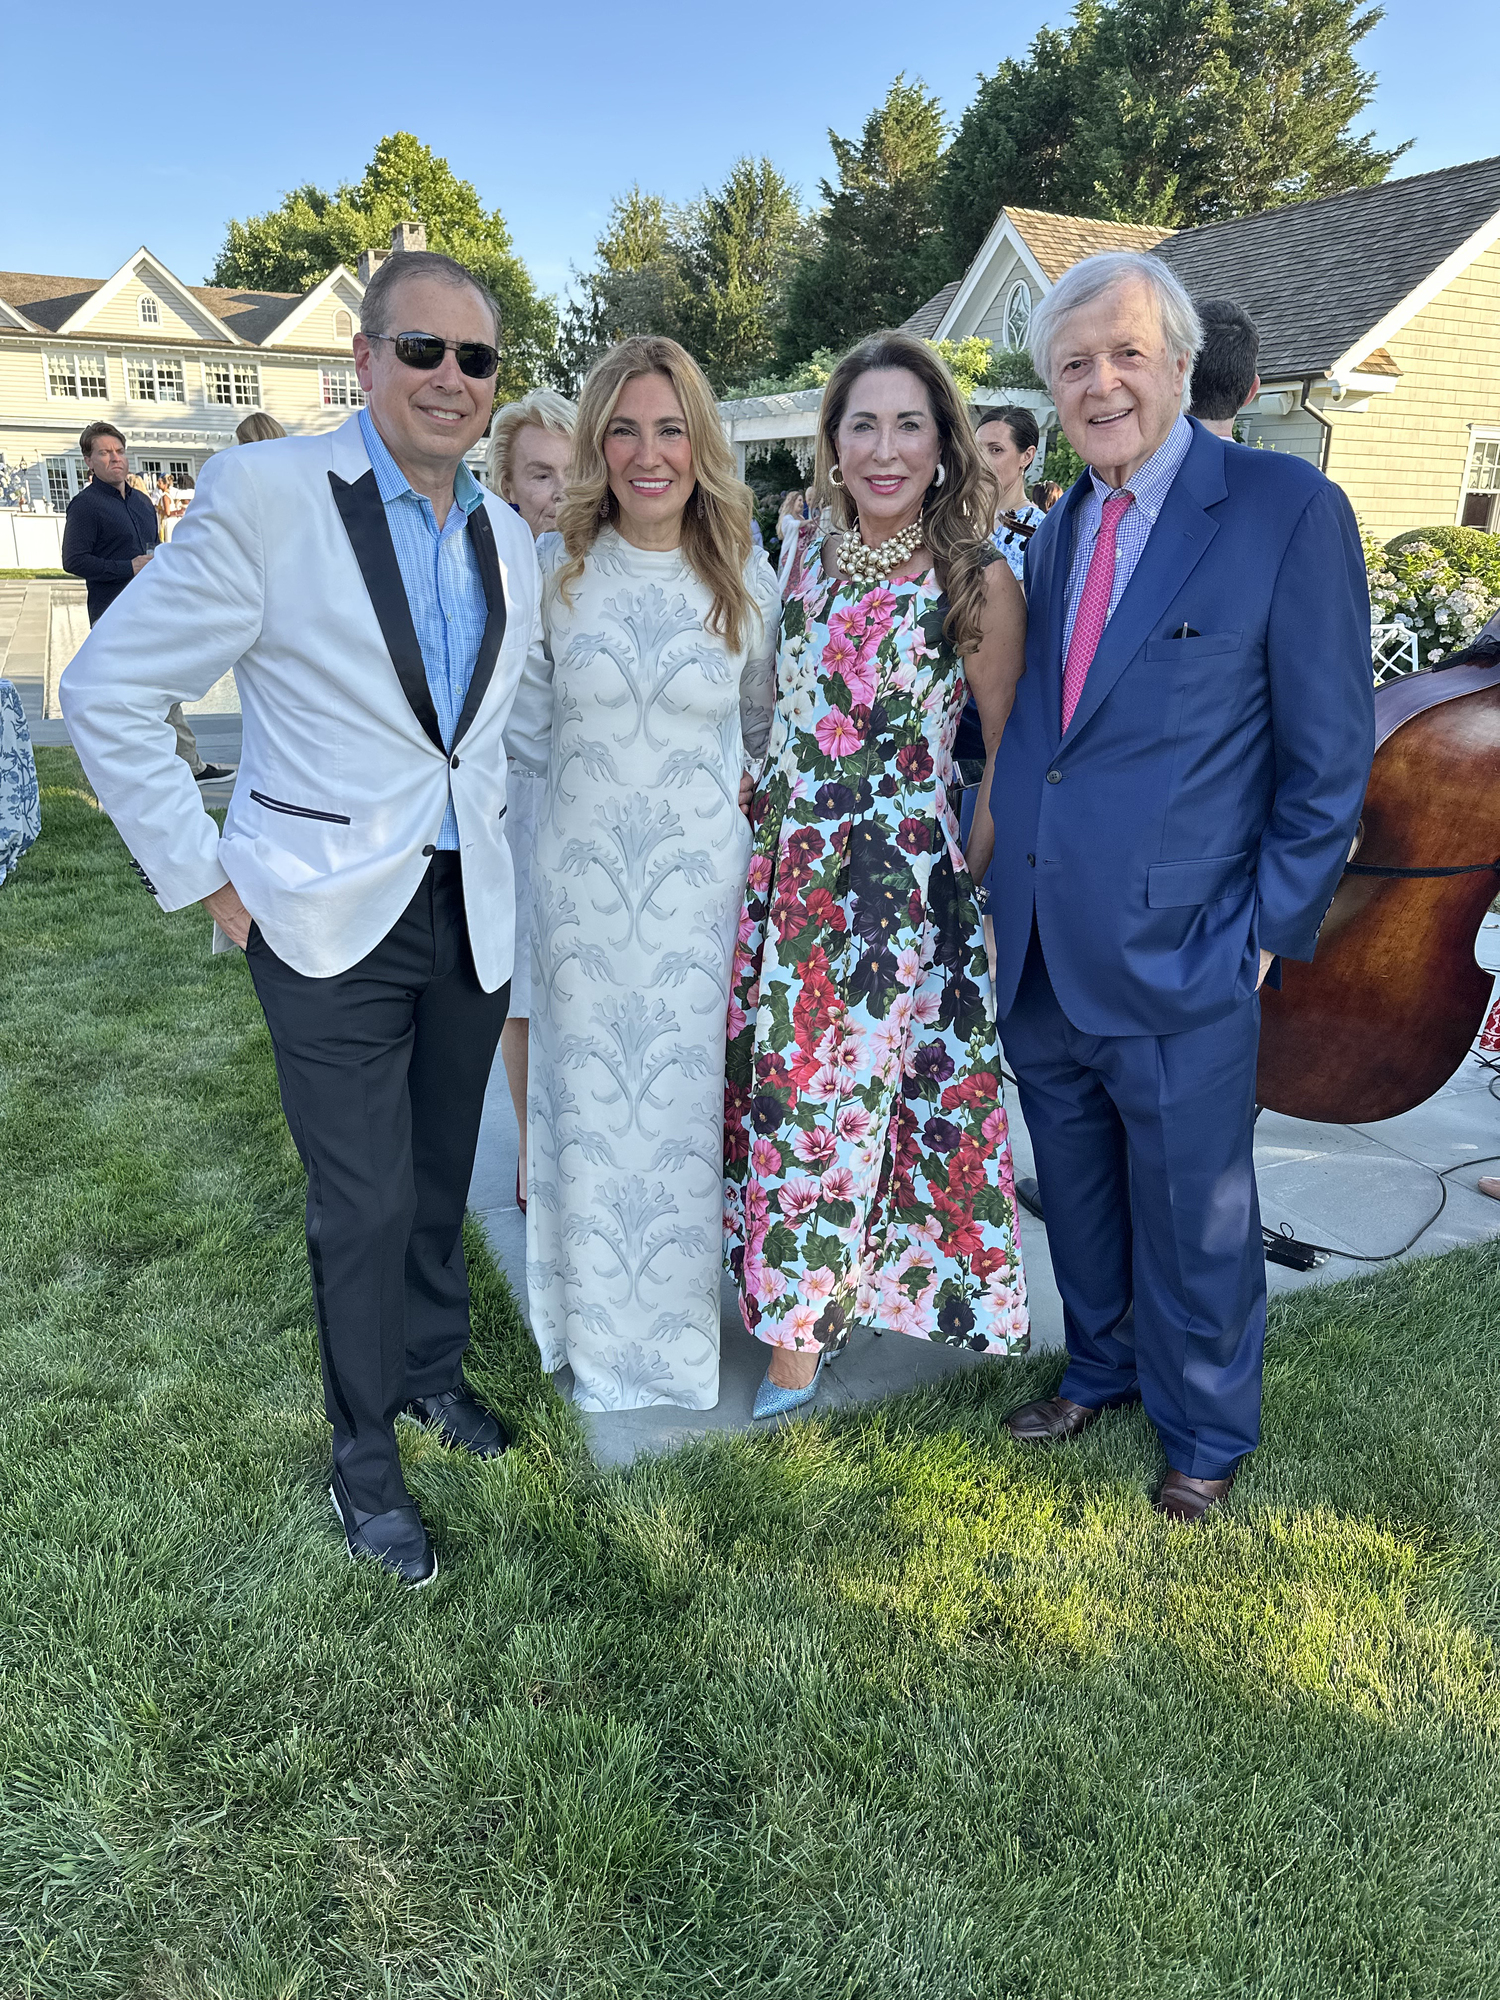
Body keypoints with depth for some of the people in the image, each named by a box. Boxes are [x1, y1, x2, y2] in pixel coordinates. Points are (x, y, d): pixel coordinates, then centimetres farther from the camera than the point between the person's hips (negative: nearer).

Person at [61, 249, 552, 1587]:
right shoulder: (266, 494, -11)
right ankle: (365, 1455, 26)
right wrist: (204, 877, -8)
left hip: (473, 913, 5)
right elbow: (110, 691, -8)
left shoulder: (509, 538, 7)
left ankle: (435, 1370, 42)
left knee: (443, 1175, 17)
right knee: (362, 1204, 3)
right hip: (333, 923, -5)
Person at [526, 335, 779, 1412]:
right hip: (581, 878, 1)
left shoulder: (748, 582, -1)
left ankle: (679, 1318, 31)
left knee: (684, 1097, 8)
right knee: (586, 1093, 10)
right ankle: (594, 1325, 32)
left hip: (700, 883, 0)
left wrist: (729, 795, 7)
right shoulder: (556, 569, -2)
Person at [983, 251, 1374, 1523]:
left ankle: (1206, 1433, 34)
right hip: (1040, 955, 6)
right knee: (1078, 1198, 20)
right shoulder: (1057, 534, 10)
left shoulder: (1289, 510, -8)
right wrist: (1009, 890, 8)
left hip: (1181, 956, -5)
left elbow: (1331, 757, -7)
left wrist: (1268, 932, -9)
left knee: (1195, 1221, 10)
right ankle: (1102, 1370, 44)